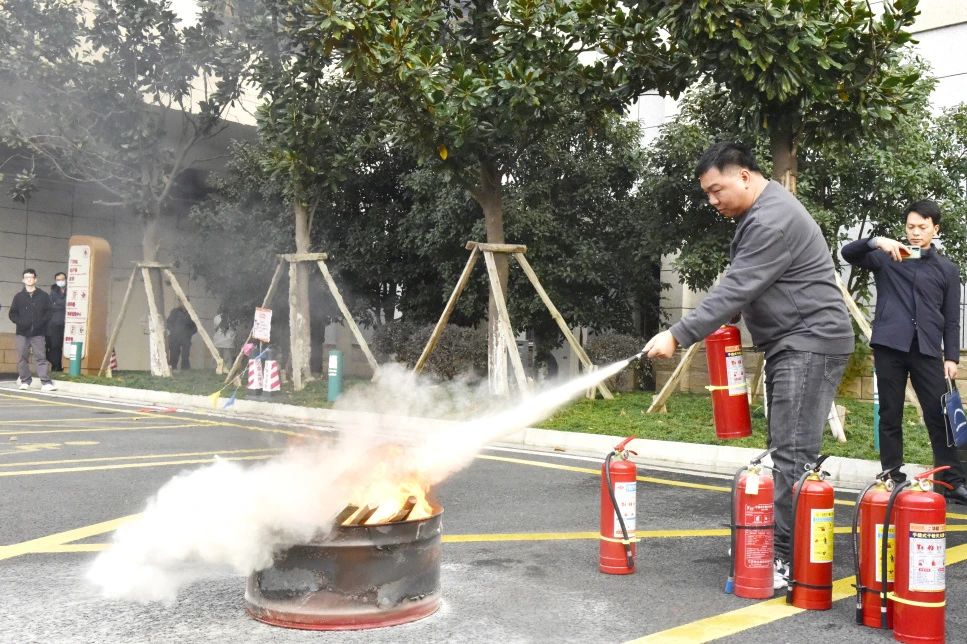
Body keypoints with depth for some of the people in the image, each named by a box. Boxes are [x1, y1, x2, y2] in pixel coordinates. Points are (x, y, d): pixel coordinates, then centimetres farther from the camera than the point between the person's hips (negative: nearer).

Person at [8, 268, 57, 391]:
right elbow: (12, 313, 8)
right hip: (22, 333, 2)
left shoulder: (43, 296, 6)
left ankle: (46, 382, -9)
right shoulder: (18, 296, 10)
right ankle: (25, 381, 13)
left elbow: (48, 312, 3)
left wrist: (41, 322, -13)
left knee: (41, 357, -6)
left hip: (38, 333, -2)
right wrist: (20, 322, -10)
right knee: (22, 357, 4)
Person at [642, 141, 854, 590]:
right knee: (783, 449, 13)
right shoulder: (758, 214, 16)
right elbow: (745, 286, 22)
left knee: (793, 454, -12)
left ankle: (790, 561, -9)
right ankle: (778, 543, 21)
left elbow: (735, 289, -25)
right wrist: (730, 320, 8)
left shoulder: (773, 220, -19)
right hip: (787, 343, 11)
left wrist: (678, 336, -25)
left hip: (811, 342, -11)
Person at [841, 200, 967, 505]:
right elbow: (848, 253, -1)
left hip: (927, 349, 1)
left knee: (940, 415, -1)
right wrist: (877, 241, -18)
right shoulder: (887, 258, 10)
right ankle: (893, 478, 11)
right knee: (890, 416, 4)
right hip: (889, 345, -1)